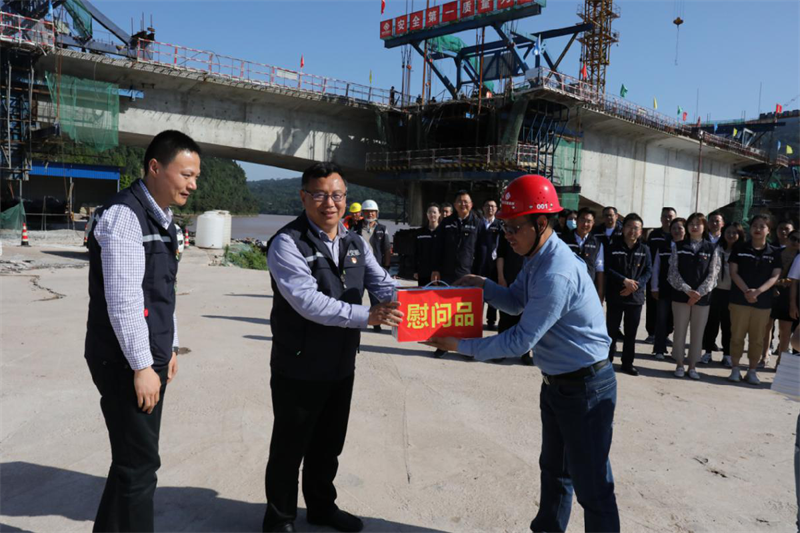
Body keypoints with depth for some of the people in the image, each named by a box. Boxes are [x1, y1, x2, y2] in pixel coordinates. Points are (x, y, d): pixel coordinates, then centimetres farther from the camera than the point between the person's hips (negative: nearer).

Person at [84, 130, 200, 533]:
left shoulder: (162, 217, 12)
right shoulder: (124, 215, -17)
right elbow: (123, 299, -21)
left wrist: (169, 347, 18)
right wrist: (142, 365, -19)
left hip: (151, 356, 9)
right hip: (126, 360, -9)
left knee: (136, 458, 17)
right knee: (139, 463, -2)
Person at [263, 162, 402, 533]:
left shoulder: (355, 243, 5)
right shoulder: (287, 243, -18)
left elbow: (383, 286, 1)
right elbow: (308, 301, -29)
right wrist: (367, 316, -34)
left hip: (341, 366, 6)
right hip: (299, 369, -6)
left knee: (328, 445, 22)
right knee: (289, 448, 10)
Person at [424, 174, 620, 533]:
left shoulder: (556, 274, -30)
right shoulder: (537, 259, 3)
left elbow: (521, 341, -27)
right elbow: (516, 302, 14)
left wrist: (461, 346, -20)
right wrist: (483, 285, -5)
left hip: (586, 387, -10)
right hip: (556, 381, 10)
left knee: (592, 485, 2)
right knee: (554, 468, 25)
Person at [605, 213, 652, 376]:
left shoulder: (644, 250, 4)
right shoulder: (614, 247, -2)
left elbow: (649, 271, 1)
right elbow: (607, 269, -8)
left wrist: (635, 285, -14)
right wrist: (624, 280, -18)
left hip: (636, 296, 2)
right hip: (615, 296, -2)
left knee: (631, 332, 9)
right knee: (611, 330, 5)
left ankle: (627, 363, 19)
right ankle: (607, 361, 15)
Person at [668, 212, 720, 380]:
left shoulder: (712, 248, 4)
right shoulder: (679, 246, 4)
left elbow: (713, 274, -1)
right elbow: (673, 271, -2)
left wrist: (699, 292, -12)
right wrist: (687, 290, -13)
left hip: (702, 297, 0)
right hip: (681, 295, 0)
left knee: (698, 333, 5)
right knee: (680, 331, 4)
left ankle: (693, 366, 15)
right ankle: (679, 364, 14)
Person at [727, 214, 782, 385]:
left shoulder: (774, 253, 7)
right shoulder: (740, 248, 4)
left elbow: (775, 276, 0)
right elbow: (733, 272, -1)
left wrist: (758, 291, -16)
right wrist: (746, 290, -15)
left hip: (763, 300, 1)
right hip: (739, 298, -1)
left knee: (757, 338, 5)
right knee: (737, 335, 1)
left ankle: (752, 371, 14)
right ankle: (735, 369, 9)